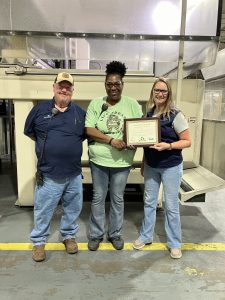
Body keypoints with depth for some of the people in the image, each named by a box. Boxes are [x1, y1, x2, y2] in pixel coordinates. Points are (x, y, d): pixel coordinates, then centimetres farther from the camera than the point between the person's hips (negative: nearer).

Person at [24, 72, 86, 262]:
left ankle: (69, 235, 41)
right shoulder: (40, 109, -1)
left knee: (73, 209, 17)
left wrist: (72, 144, 1)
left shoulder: (80, 112, 3)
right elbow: (29, 132, 11)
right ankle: (39, 241, 33)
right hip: (48, 175, -2)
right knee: (43, 211, 11)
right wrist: (46, 145, 6)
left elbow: (86, 135, 13)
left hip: (74, 174, 2)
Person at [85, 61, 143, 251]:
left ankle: (115, 234, 34)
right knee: (98, 198, 13)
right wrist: (111, 140, -20)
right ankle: (96, 235, 31)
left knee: (117, 199, 14)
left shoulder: (132, 104, -1)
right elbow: (89, 130, -9)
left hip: (122, 162, 0)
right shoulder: (96, 103, -2)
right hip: (99, 161, 0)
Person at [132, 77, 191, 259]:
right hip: (151, 166, 5)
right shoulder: (149, 114, 3)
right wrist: (143, 164, 11)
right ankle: (146, 236, 33)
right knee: (149, 202, 15)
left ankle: (175, 243, 26)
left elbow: (187, 141, -11)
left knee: (171, 206, 7)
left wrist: (168, 145, -26)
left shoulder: (175, 115, -12)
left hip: (171, 167, -4)